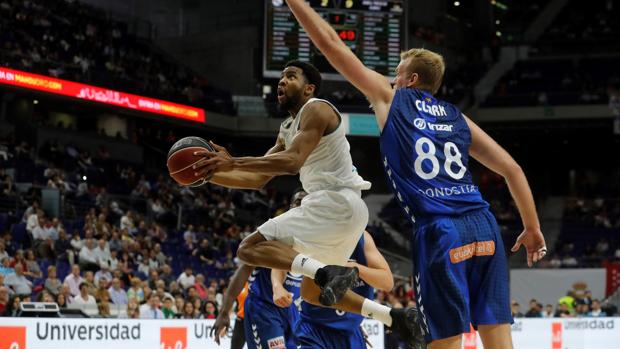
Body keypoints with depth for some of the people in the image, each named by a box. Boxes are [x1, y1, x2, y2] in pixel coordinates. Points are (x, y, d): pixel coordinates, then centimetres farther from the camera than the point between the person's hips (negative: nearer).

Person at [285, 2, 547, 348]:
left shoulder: (390, 98, 12)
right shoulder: (457, 118, 22)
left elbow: (331, 43, 16)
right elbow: (512, 169, 17)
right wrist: (533, 229, 24)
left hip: (440, 233, -5)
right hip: (484, 228, 5)